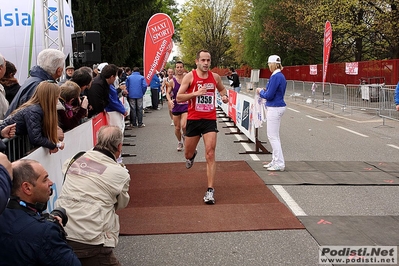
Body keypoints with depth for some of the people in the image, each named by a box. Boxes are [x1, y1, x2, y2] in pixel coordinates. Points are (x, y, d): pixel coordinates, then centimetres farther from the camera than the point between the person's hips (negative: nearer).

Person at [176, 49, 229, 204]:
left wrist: (224, 96, 6)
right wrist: (195, 93, -22)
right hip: (193, 120, -1)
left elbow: (222, 89, 28)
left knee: (210, 154, -10)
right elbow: (178, 98, -9)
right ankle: (192, 155, 55)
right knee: (188, 154, 14)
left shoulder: (215, 77, 5)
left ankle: (210, 190, -8)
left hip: (210, 120, 1)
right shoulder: (190, 76, -5)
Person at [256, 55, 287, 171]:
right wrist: (265, 90, 10)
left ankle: (279, 163, -2)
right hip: (279, 107, 10)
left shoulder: (275, 76, -18)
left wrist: (261, 92, -1)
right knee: (274, 136, 16)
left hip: (274, 108, -10)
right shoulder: (281, 76, 13)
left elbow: (269, 96, -19)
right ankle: (275, 161, 24)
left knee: (272, 136, -5)